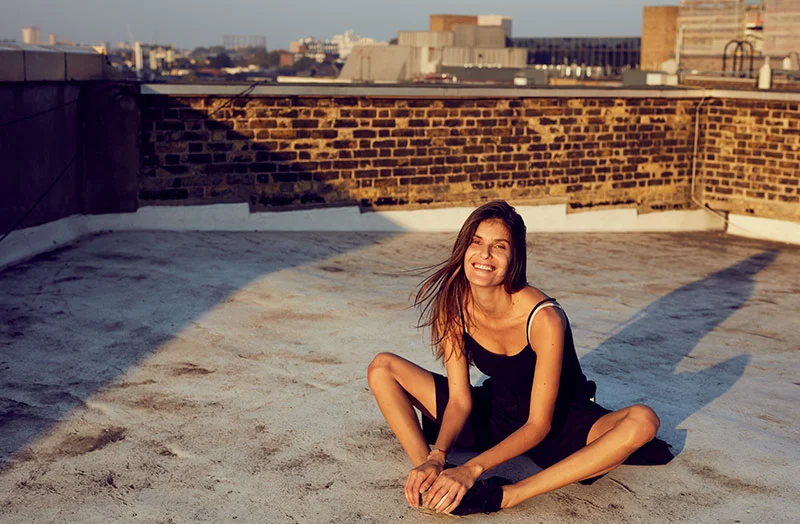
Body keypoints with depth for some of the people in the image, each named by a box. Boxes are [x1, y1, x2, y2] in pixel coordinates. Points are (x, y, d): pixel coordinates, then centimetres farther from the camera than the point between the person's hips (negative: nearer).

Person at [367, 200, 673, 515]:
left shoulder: (545, 319, -29)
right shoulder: (451, 306, -15)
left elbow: (539, 424, -26)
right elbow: (459, 399, -13)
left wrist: (473, 469, -37)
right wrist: (436, 458, -31)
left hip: (555, 423, -3)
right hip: (494, 414, 4)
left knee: (642, 421, -35)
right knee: (382, 368, -8)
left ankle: (506, 495, -37)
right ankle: (433, 484, -24)